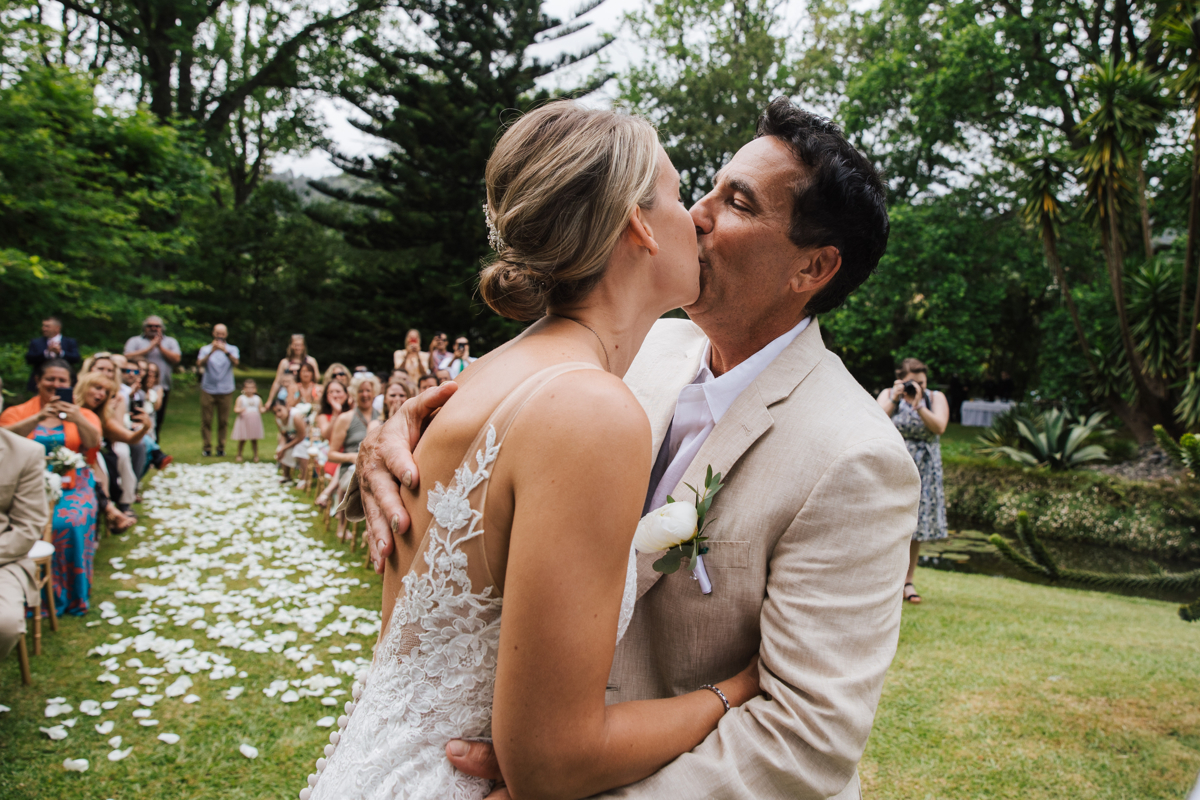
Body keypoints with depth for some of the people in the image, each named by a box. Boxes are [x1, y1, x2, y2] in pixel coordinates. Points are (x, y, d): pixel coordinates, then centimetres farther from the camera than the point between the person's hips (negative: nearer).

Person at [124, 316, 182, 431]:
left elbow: (177, 358, 0)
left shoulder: (170, 341, 15)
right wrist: (150, 347, -8)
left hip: (162, 388, 2)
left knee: (158, 421, 4)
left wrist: (160, 347, -8)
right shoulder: (135, 341, 10)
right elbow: (128, 357, -7)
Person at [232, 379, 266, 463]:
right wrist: (239, 410, -27)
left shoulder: (258, 399, 6)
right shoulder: (241, 398, -1)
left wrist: (265, 409, -15)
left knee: (254, 440, 5)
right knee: (242, 440, 3)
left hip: (255, 422, 2)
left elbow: (261, 409, 6)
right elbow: (235, 409, -5)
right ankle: (239, 455, 19)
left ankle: (256, 456, 14)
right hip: (244, 421, -1)